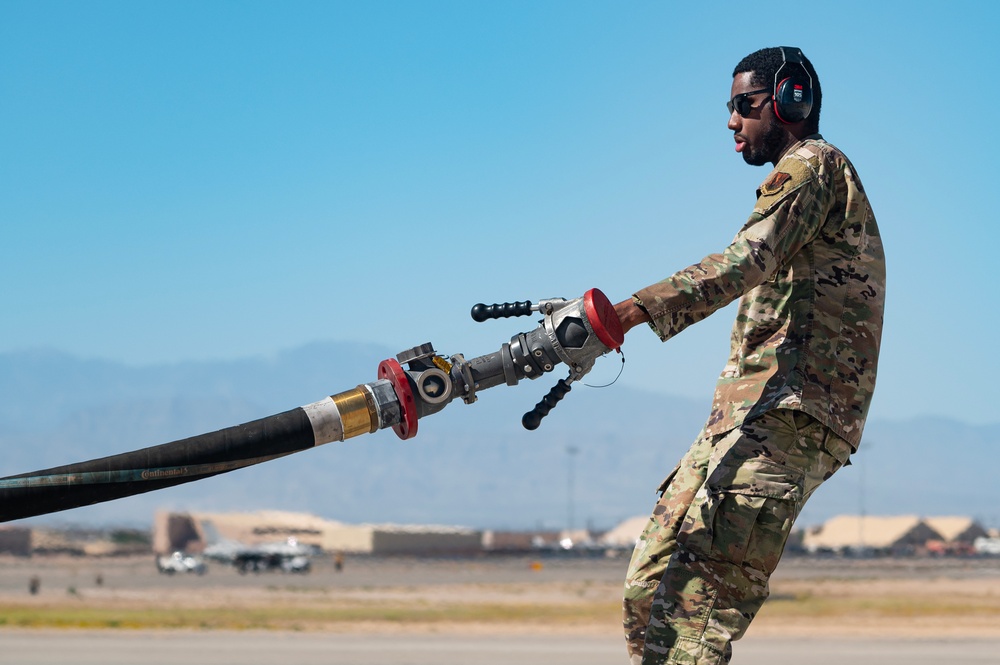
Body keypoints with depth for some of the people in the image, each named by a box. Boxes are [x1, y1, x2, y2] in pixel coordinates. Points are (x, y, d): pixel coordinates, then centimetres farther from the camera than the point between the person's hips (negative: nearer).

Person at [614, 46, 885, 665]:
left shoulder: (813, 164, -2)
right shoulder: (802, 178, 31)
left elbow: (747, 261, -21)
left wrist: (634, 310, -33)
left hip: (790, 412, -10)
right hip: (745, 414, 10)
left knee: (699, 598, -24)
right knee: (651, 582, 2)